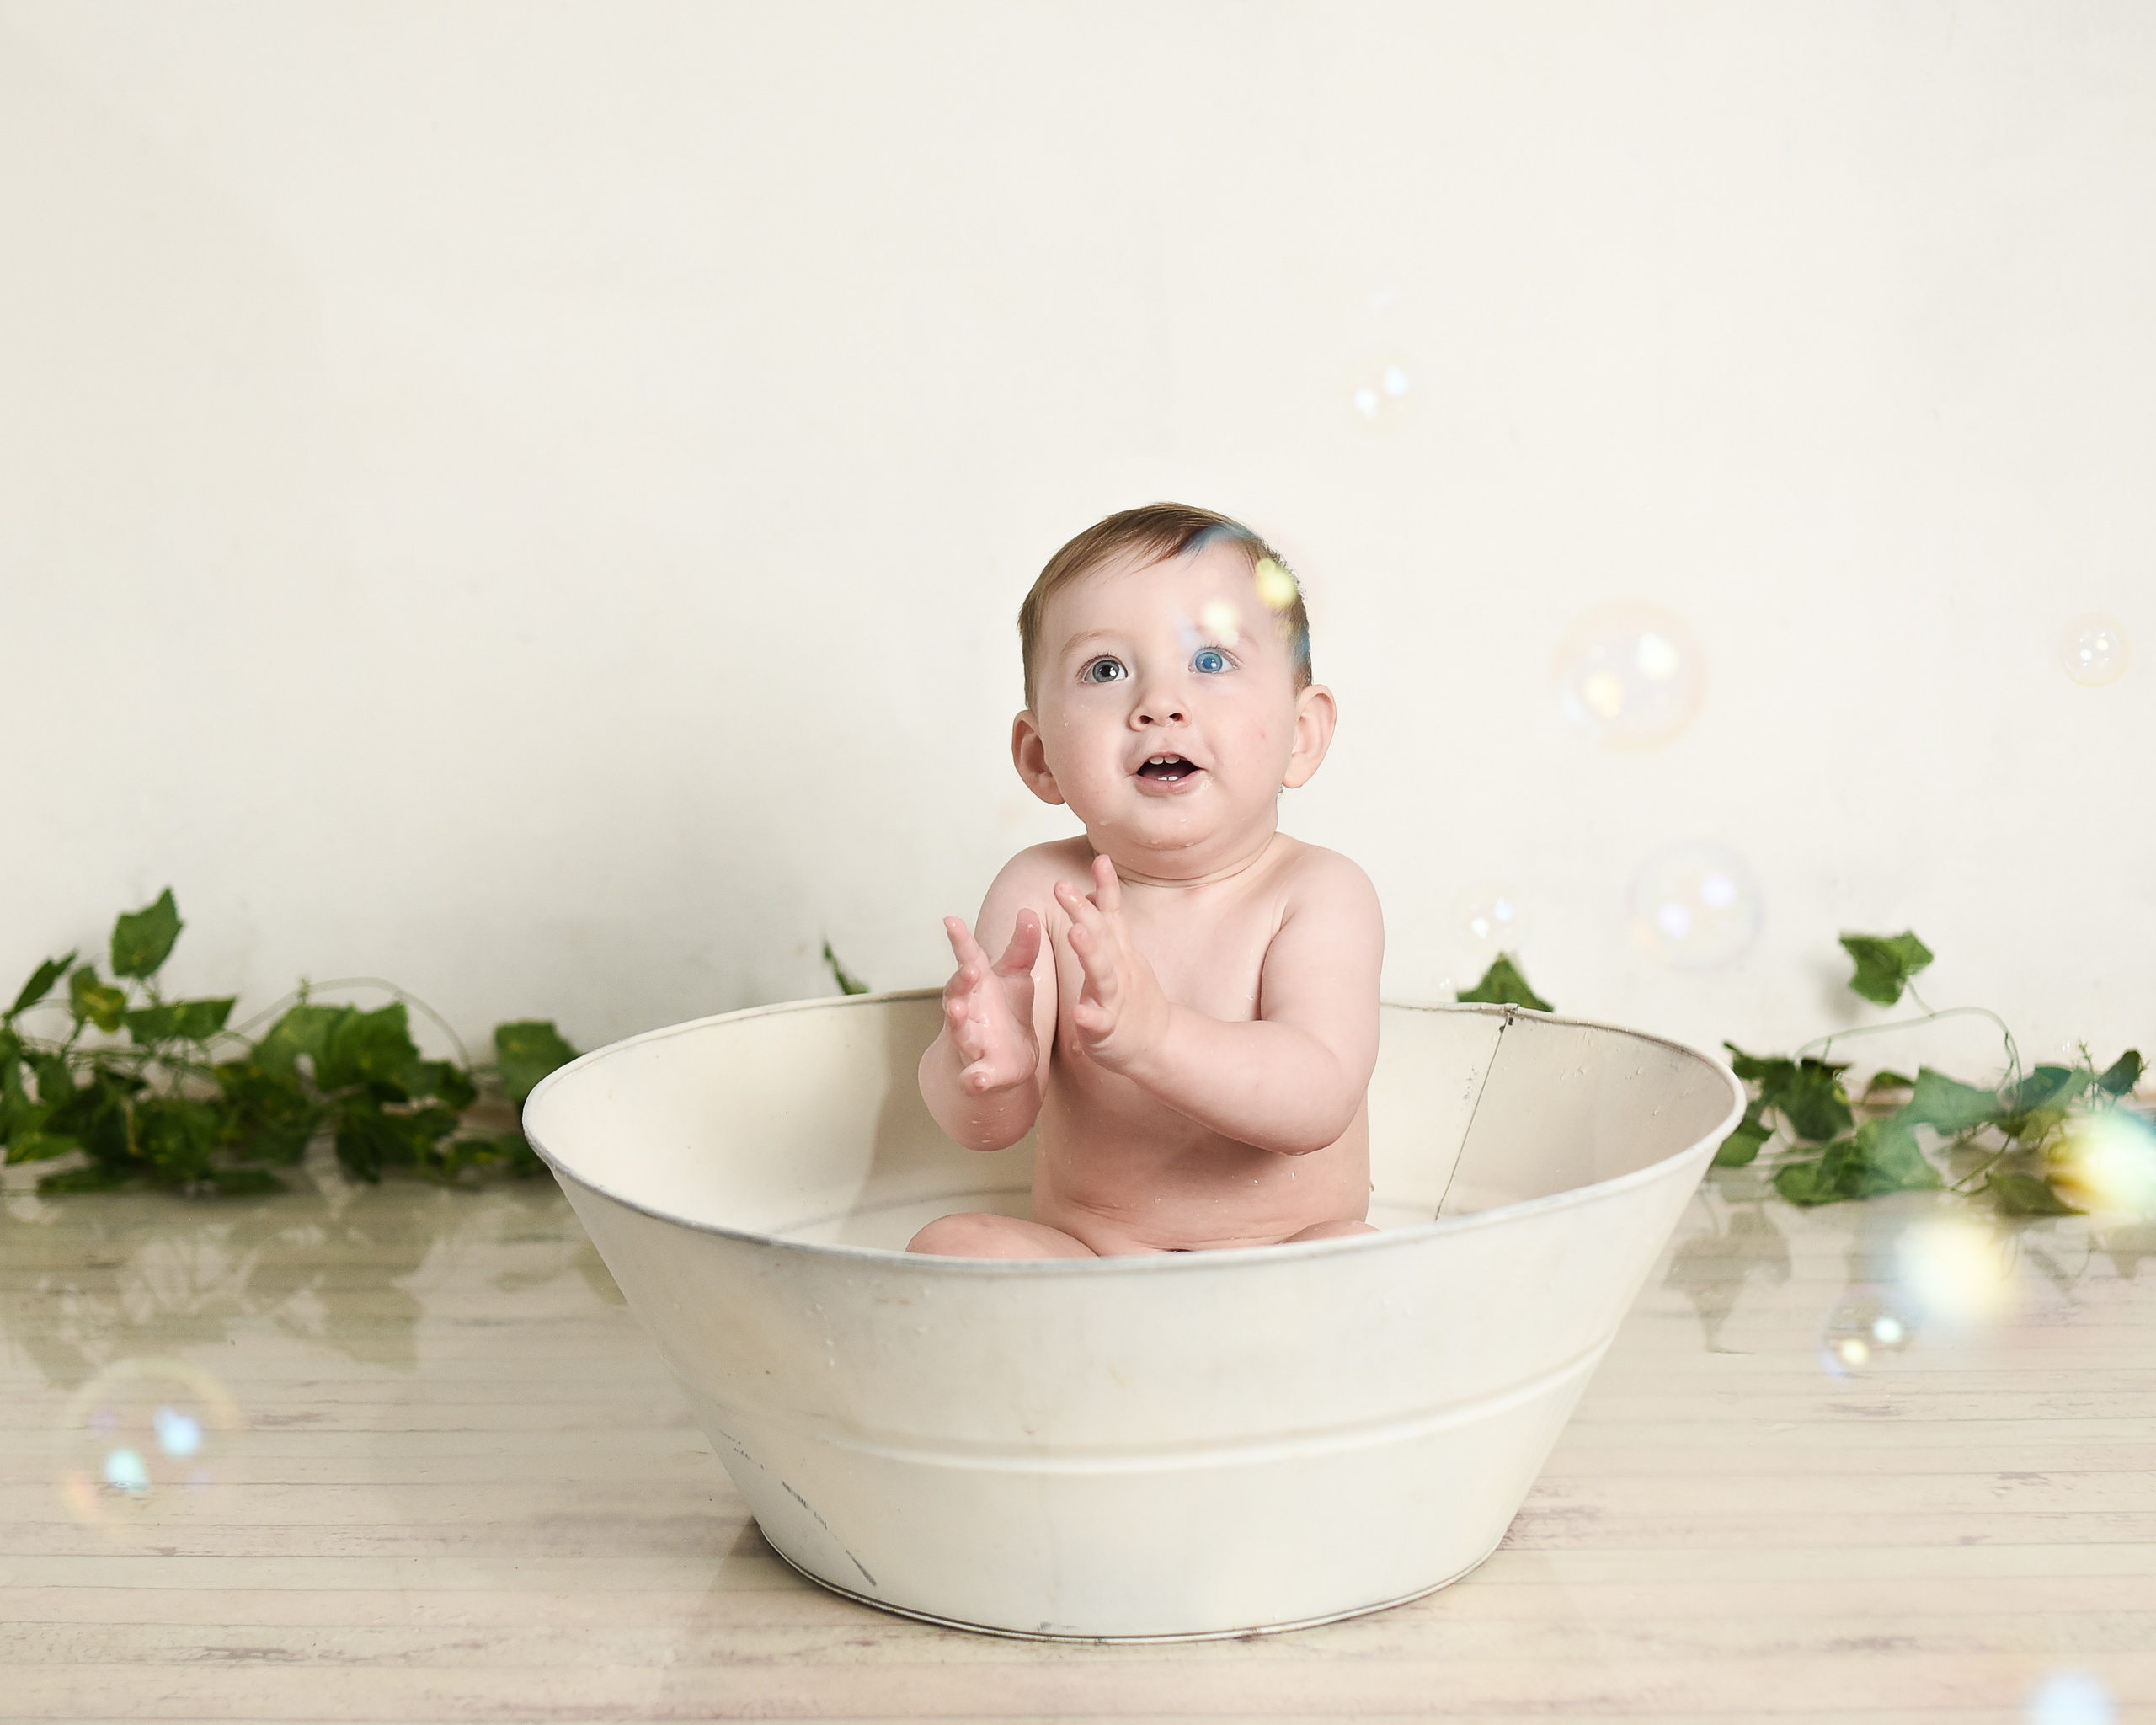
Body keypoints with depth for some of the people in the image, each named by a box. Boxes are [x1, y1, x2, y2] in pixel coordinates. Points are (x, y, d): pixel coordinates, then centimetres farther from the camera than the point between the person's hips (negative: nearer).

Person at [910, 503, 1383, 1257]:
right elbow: (986, 1125, -12)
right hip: (1081, 1260, 2)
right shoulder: (1041, 893, -6)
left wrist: (1149, 1034, -45)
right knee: (948, 1244, -22)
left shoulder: (1322, 893, -12)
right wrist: (988, 1068, -38)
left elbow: (1318, 1100, -27)